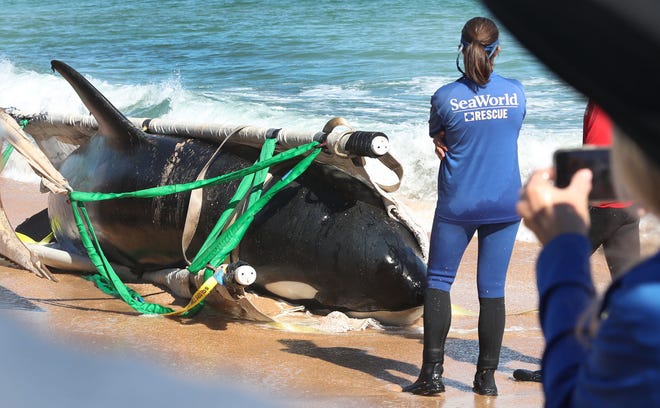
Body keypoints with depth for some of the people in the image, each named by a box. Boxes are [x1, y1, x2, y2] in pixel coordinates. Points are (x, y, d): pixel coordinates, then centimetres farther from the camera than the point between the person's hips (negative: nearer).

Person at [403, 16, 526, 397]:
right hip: (505, 205, 2)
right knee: (493, 289, 6)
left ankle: (433, 372, 2)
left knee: (438, 281, 9)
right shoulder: (516, 92, -2)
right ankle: (487, 376, 10)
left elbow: (437, 135, 8)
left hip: (458, 205, -2)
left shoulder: (445, 97, -10)